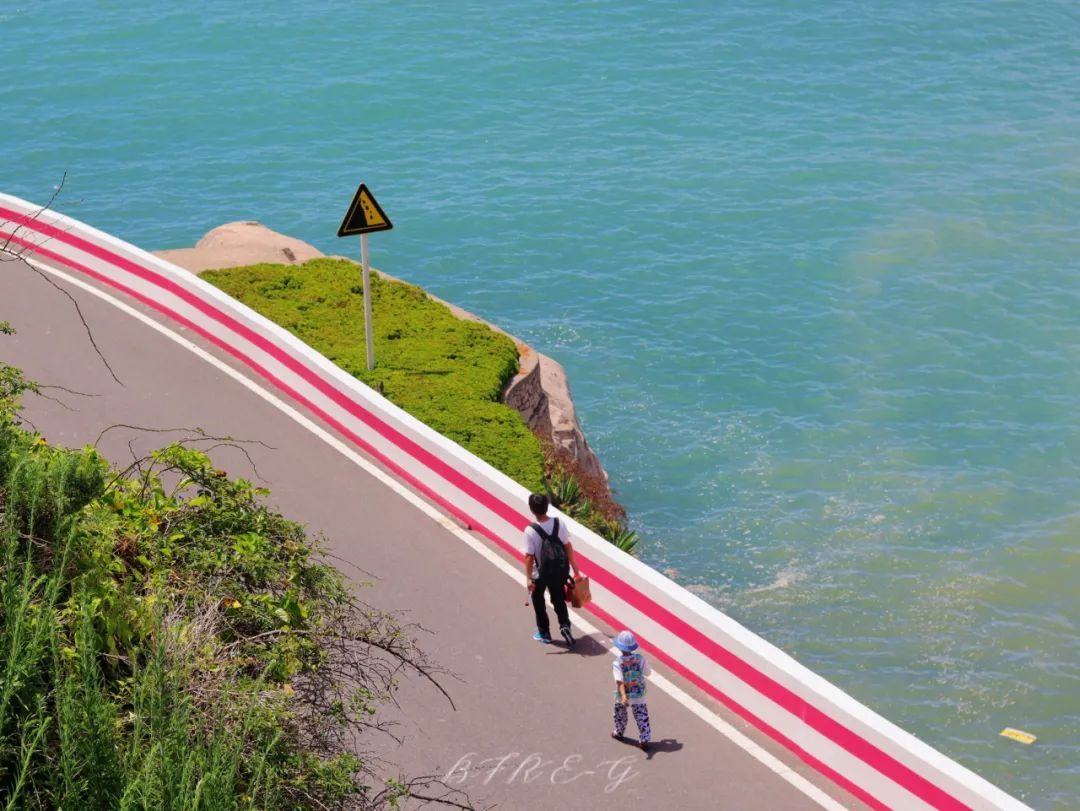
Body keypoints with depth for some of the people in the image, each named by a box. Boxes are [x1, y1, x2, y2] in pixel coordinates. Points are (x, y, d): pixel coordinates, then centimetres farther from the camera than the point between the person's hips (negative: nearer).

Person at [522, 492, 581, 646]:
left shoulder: (530, 531, -24)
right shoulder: (559, 524, -13)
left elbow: (529, 557, -19)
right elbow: (568, 547, -4)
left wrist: (529, 578, -11)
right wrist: (575, 569, 6)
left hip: (540, 573, -3)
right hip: (559, 571, 3)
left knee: (538, 601, 21)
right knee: (559, 600, 22)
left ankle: (544, 633, 30)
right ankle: (565, 625, 1)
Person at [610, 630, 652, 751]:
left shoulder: (617, 663, -23)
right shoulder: (640, 659, -18)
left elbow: (619, 682, -31)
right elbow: (647, 673, -4)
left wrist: (623, 696, -38)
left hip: (622, 696, 0)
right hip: (639, 695, 0)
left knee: (620, 715, 25)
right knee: (642, 717, 9)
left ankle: (618, 733, 46)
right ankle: (644, 740, 7)